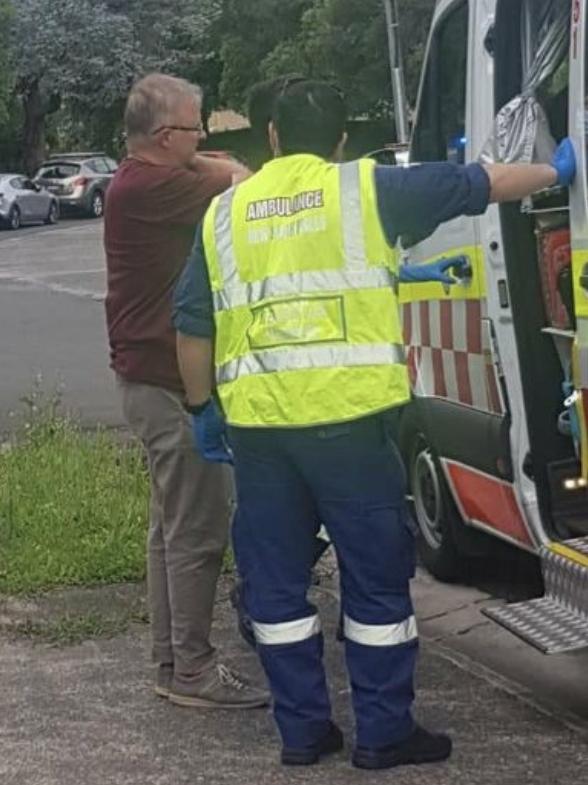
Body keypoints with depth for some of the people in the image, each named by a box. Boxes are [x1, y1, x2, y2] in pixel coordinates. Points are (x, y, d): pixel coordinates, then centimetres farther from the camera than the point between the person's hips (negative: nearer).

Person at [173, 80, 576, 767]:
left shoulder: (227, 210, 12)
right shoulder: (365, 188, 4)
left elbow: (193, 325, 10)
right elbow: (475, 185, 12)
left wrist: (202, 408, 20)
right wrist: (554, 171, 27)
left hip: (256, 422, 3)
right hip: (346, 416, -3)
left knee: (275, 581, 14)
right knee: (376, 577, 8)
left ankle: (301, 729, 20)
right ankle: (384, 733, 14)